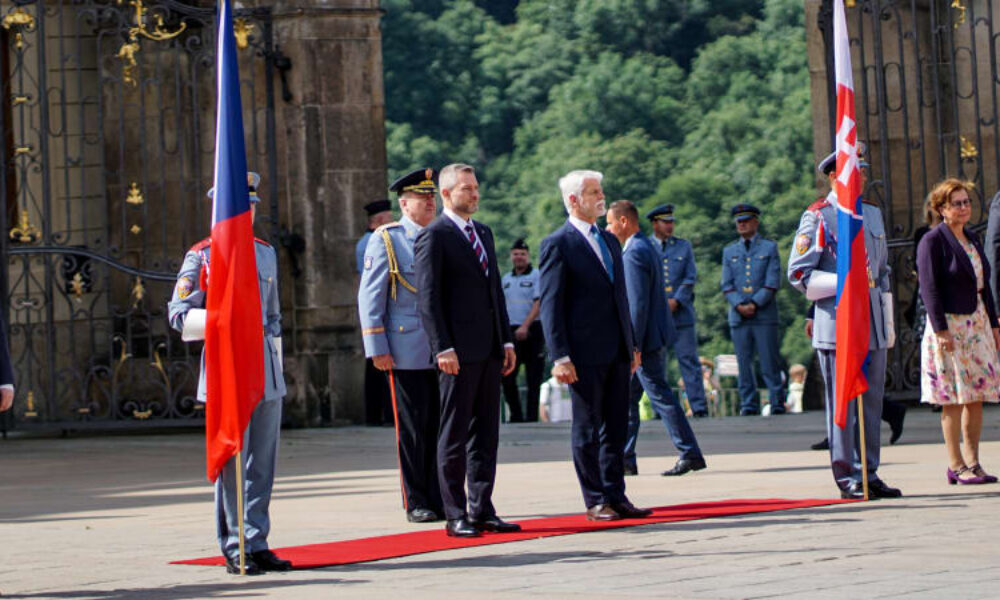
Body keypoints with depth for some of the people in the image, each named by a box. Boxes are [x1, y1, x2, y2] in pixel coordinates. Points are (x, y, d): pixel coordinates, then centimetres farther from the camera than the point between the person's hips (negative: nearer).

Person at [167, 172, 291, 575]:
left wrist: (273, 348, 14)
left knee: (263, 462, 6)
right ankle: (236, 549, 1)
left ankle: (257, 544, 12)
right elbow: (179, 314, -3)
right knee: (232, 463, -4)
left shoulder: (266, 253, 16)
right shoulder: (202, 255, 0)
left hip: (266, 373, 5)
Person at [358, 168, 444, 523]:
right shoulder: (386, 239, -1)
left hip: (443, 352, 4)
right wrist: (377, 348, -10)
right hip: (407, 353, -4)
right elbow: (370, 296, -3)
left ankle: (440, 500, 10)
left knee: (440, 426, 4)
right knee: (412, 429, 0)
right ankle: (416, 504, 7)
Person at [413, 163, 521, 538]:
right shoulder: (433, 237, -6)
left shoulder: (483, 233, 18)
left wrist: (507, 340, 13)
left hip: (489, 350, 7)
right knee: (455, 436, -2)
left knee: (486, 433, 9)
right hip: (459, 352, -7)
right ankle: (455, 515, 1)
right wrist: (443, 348, -17)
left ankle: (482, 510, 13)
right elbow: (428, 298, -11)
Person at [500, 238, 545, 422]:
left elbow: (538, 303, -11)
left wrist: (525, 326, -21)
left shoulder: (536, 276, -1)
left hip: (532, 331, -5)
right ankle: (515, 415, 9)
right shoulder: (505, 279, 18)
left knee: (533, 377, -3)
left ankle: (532, 415, 1)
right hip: (511, 331, 5)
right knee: (506, 375, 0)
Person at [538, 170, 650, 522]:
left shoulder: (609, 241, 16)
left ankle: (615, 496, 14)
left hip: (617, 353, 7)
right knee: (588, 430, 1)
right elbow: (551, 305, -10)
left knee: (616, 428, 9)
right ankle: (595, 501, 6)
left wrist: (632, 345, 17)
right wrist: (560, 357, -16)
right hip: (585, 354, -7)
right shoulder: (558, 245, -7)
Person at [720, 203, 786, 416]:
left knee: (770, 362, -5)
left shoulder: (769, 248, 7)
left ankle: (777, 403, -1)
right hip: (738, 317, 3)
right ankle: (749, 404, 6)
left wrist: (754, 304, -12)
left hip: (764, 314, -3)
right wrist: (739, 305, -8)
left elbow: (772, 282, -2)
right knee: (744, 362, 2)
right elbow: (726, 285, 8)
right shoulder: (729, 252, 15)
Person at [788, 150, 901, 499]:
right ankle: (847, 477, 2)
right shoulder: (817, 217, -4)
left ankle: (870, 474, 14)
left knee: (872, 401, 8)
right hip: (837, 324, -6)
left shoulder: (873, 215, 17)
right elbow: (799, 274, -8)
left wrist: (888, 323, 19)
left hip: (873, 324, 6)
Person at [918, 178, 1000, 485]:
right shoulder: (932, 241, -8)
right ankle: (956, 465, -1)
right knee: (953, 399, -5)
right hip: (949, 325, -7)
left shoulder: (972, 238, 16)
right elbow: (929, 288, -13)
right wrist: (941, 330, -19)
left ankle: (972, 462, 10)